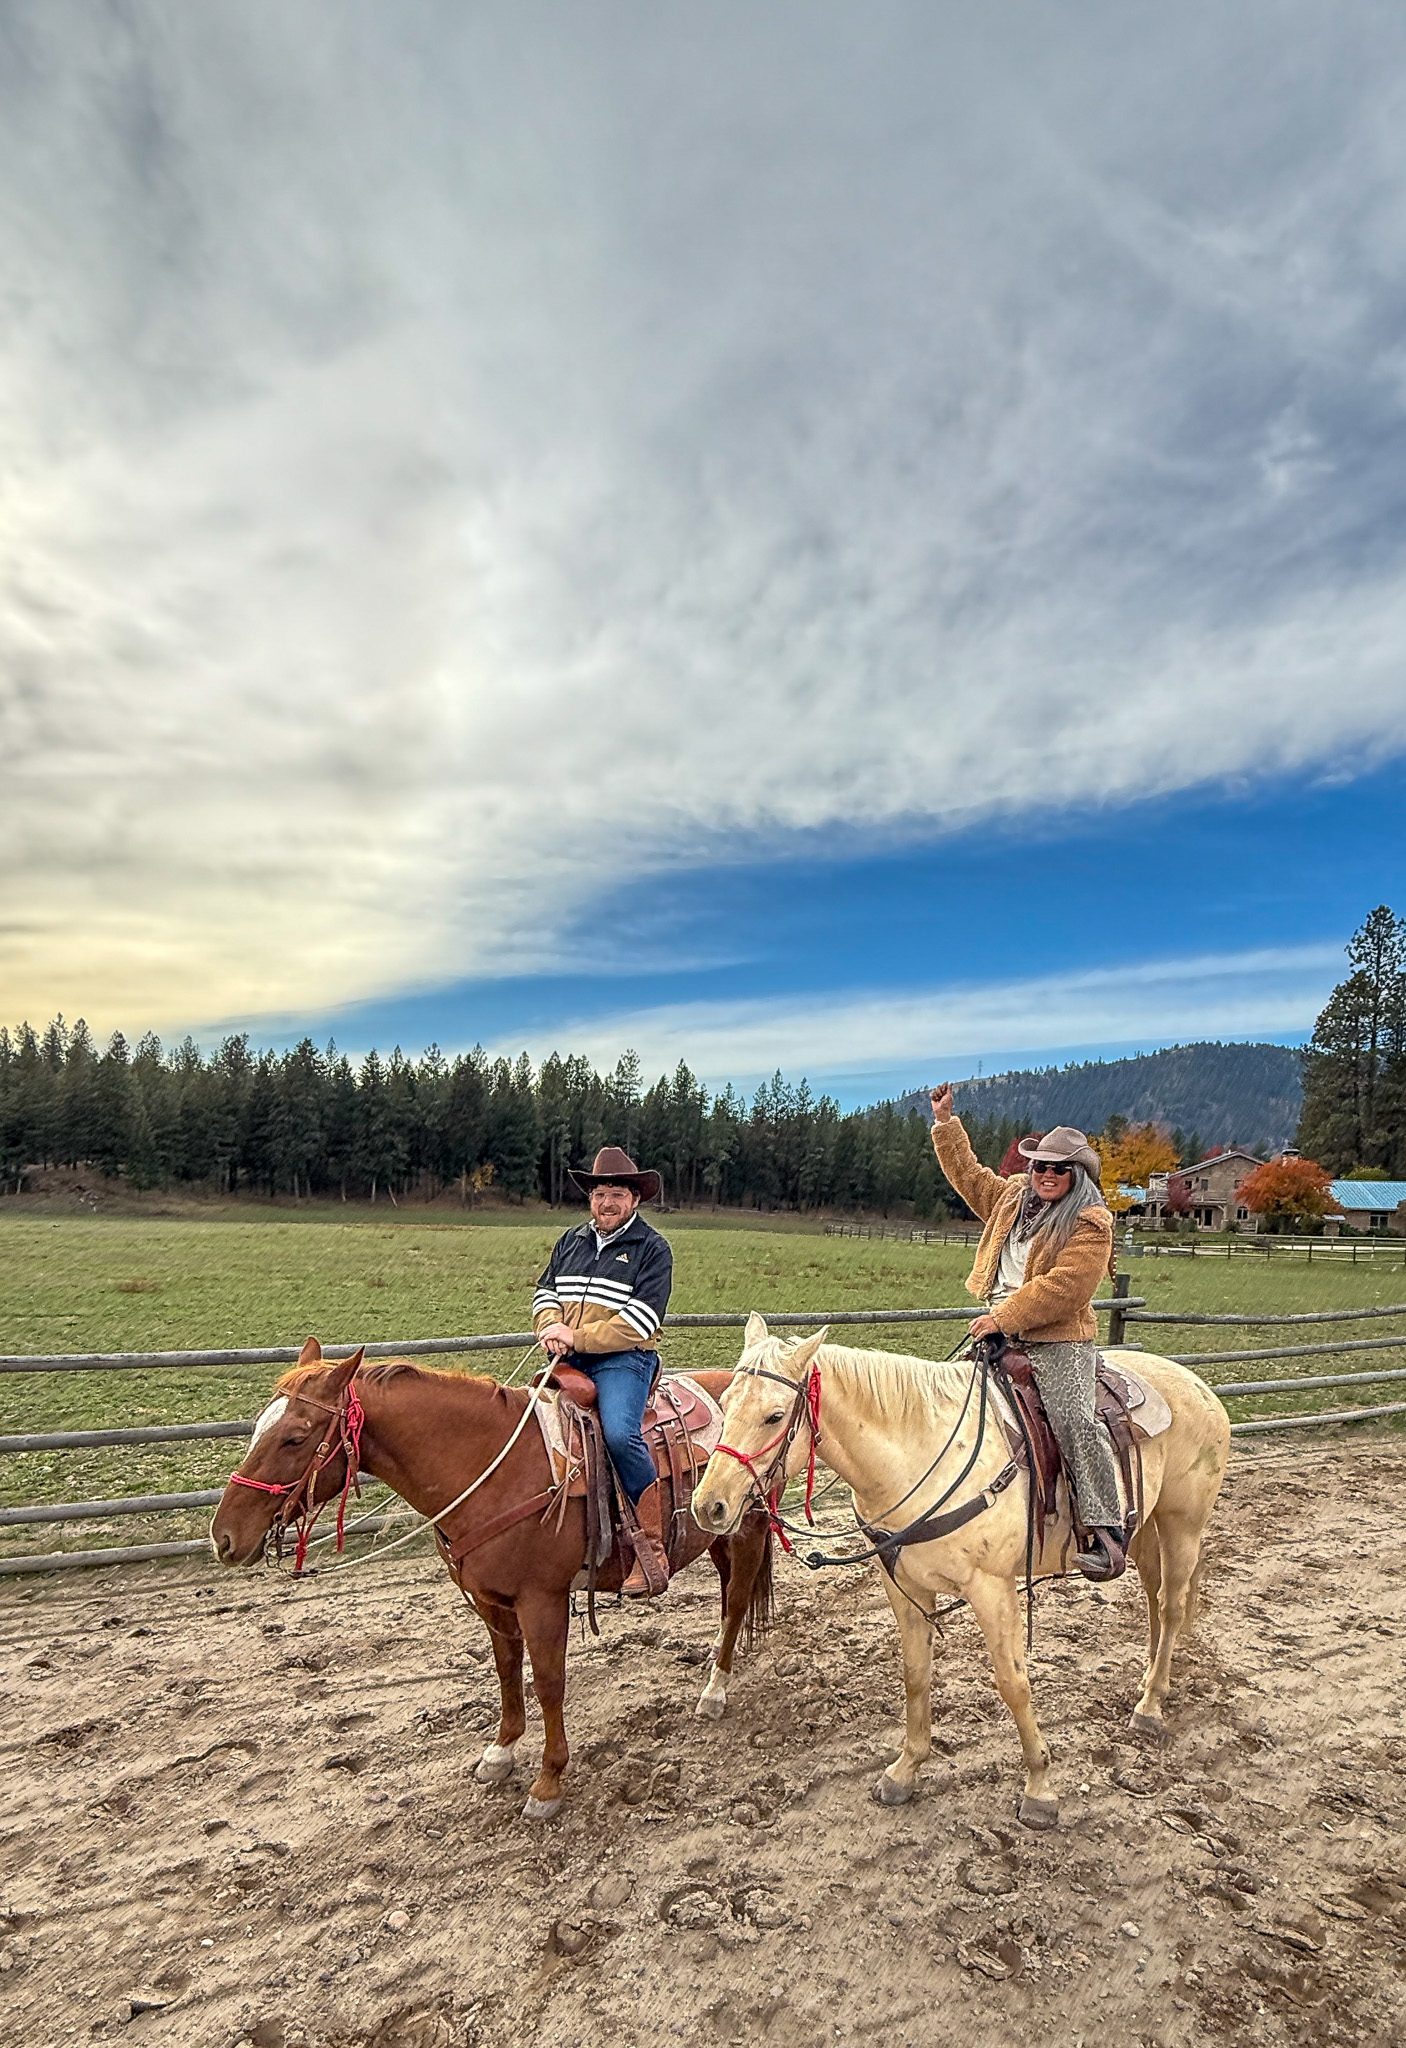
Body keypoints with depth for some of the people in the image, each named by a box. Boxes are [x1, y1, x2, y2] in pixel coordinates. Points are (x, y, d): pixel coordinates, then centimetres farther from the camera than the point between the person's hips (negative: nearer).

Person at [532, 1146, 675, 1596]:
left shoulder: (652, 1248, 0)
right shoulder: (571, 1241, 18)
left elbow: (640, 1321, -10)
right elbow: (545, 1291, 17)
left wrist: (577, 1337, -16)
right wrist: (551, 1326, -6)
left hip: (622, 1359, -6)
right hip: (567, 1359, 6)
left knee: (619, 1433, -29)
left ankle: (652, 1546, -20)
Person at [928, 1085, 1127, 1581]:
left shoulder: (1090, 1223, -11)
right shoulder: (1013, 1196, 12)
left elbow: (1062, 1288, -19)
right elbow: (970, 1177, 25)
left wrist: (1004, 1317, -20)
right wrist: (946, 1122, 21)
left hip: (1057, 1341, -8)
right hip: (1001, 1331, 8)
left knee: (1073, 1421, -23)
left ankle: (1108, 1531, -18)